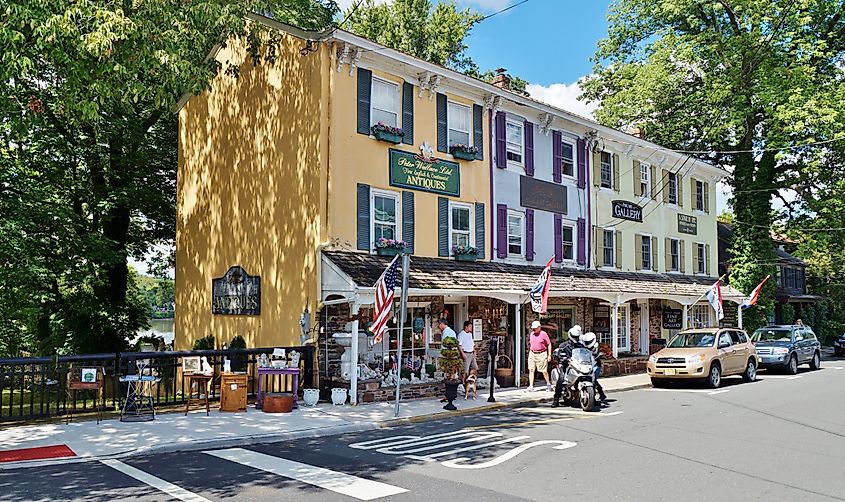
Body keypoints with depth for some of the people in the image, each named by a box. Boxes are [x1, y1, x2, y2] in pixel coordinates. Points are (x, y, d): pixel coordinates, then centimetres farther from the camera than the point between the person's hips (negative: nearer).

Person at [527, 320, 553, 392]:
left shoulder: (543, 334, -6)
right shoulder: (531, 334, 11)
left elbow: (549, 344, -3)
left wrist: (549, 355, -7)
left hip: (541, 354, -5)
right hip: (532, 354, 5)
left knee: (544, 371, 3)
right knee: (531, 370, -4)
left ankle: (548, 384, 26)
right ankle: (531, 386, -3)